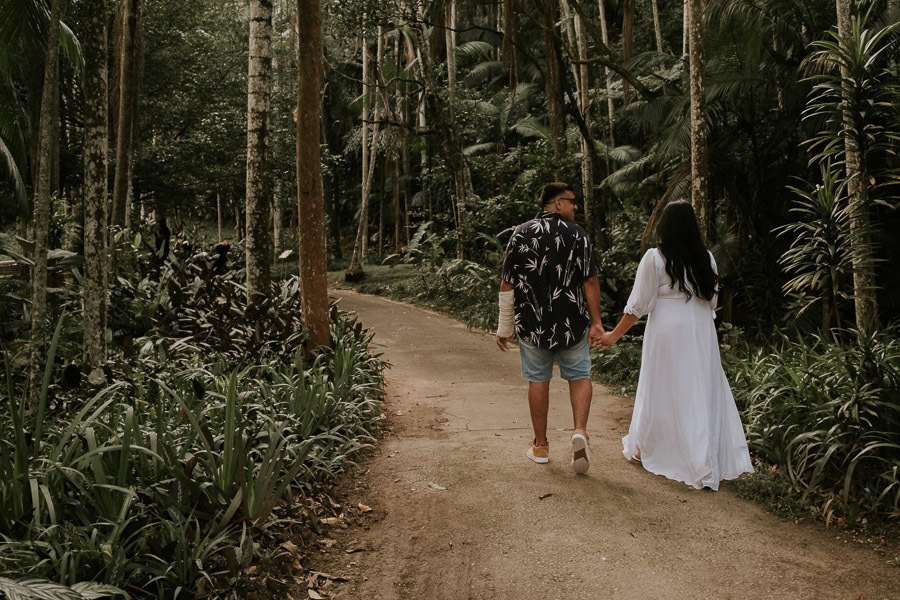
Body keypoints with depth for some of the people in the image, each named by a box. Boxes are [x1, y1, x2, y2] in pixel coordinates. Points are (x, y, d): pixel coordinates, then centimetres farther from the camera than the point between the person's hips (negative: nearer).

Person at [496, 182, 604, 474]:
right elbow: (590, 280, -9)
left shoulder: (521, 234, 0)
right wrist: (595, 321, -3)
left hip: (531, 323, 1)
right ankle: (580, 430, -9)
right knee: (579, 375, 13)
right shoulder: (577, 234, -3)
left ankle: (540, 446, 21)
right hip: (572, 322, -1)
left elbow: (507, 284, -1)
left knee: (538, 380, 12)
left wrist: (505, 328, 4)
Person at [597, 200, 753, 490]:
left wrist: (614, 335, 1)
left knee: (661, 391, 9)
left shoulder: (654, 258, -9)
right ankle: (717, 460, 10)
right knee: (703, 393, 7)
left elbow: (639, 305, -8)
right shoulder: (706, 258, 4)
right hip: (701, 335, 3)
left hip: (666, 334, -3)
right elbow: (711, 302, 11)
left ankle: (641, 447, 27)